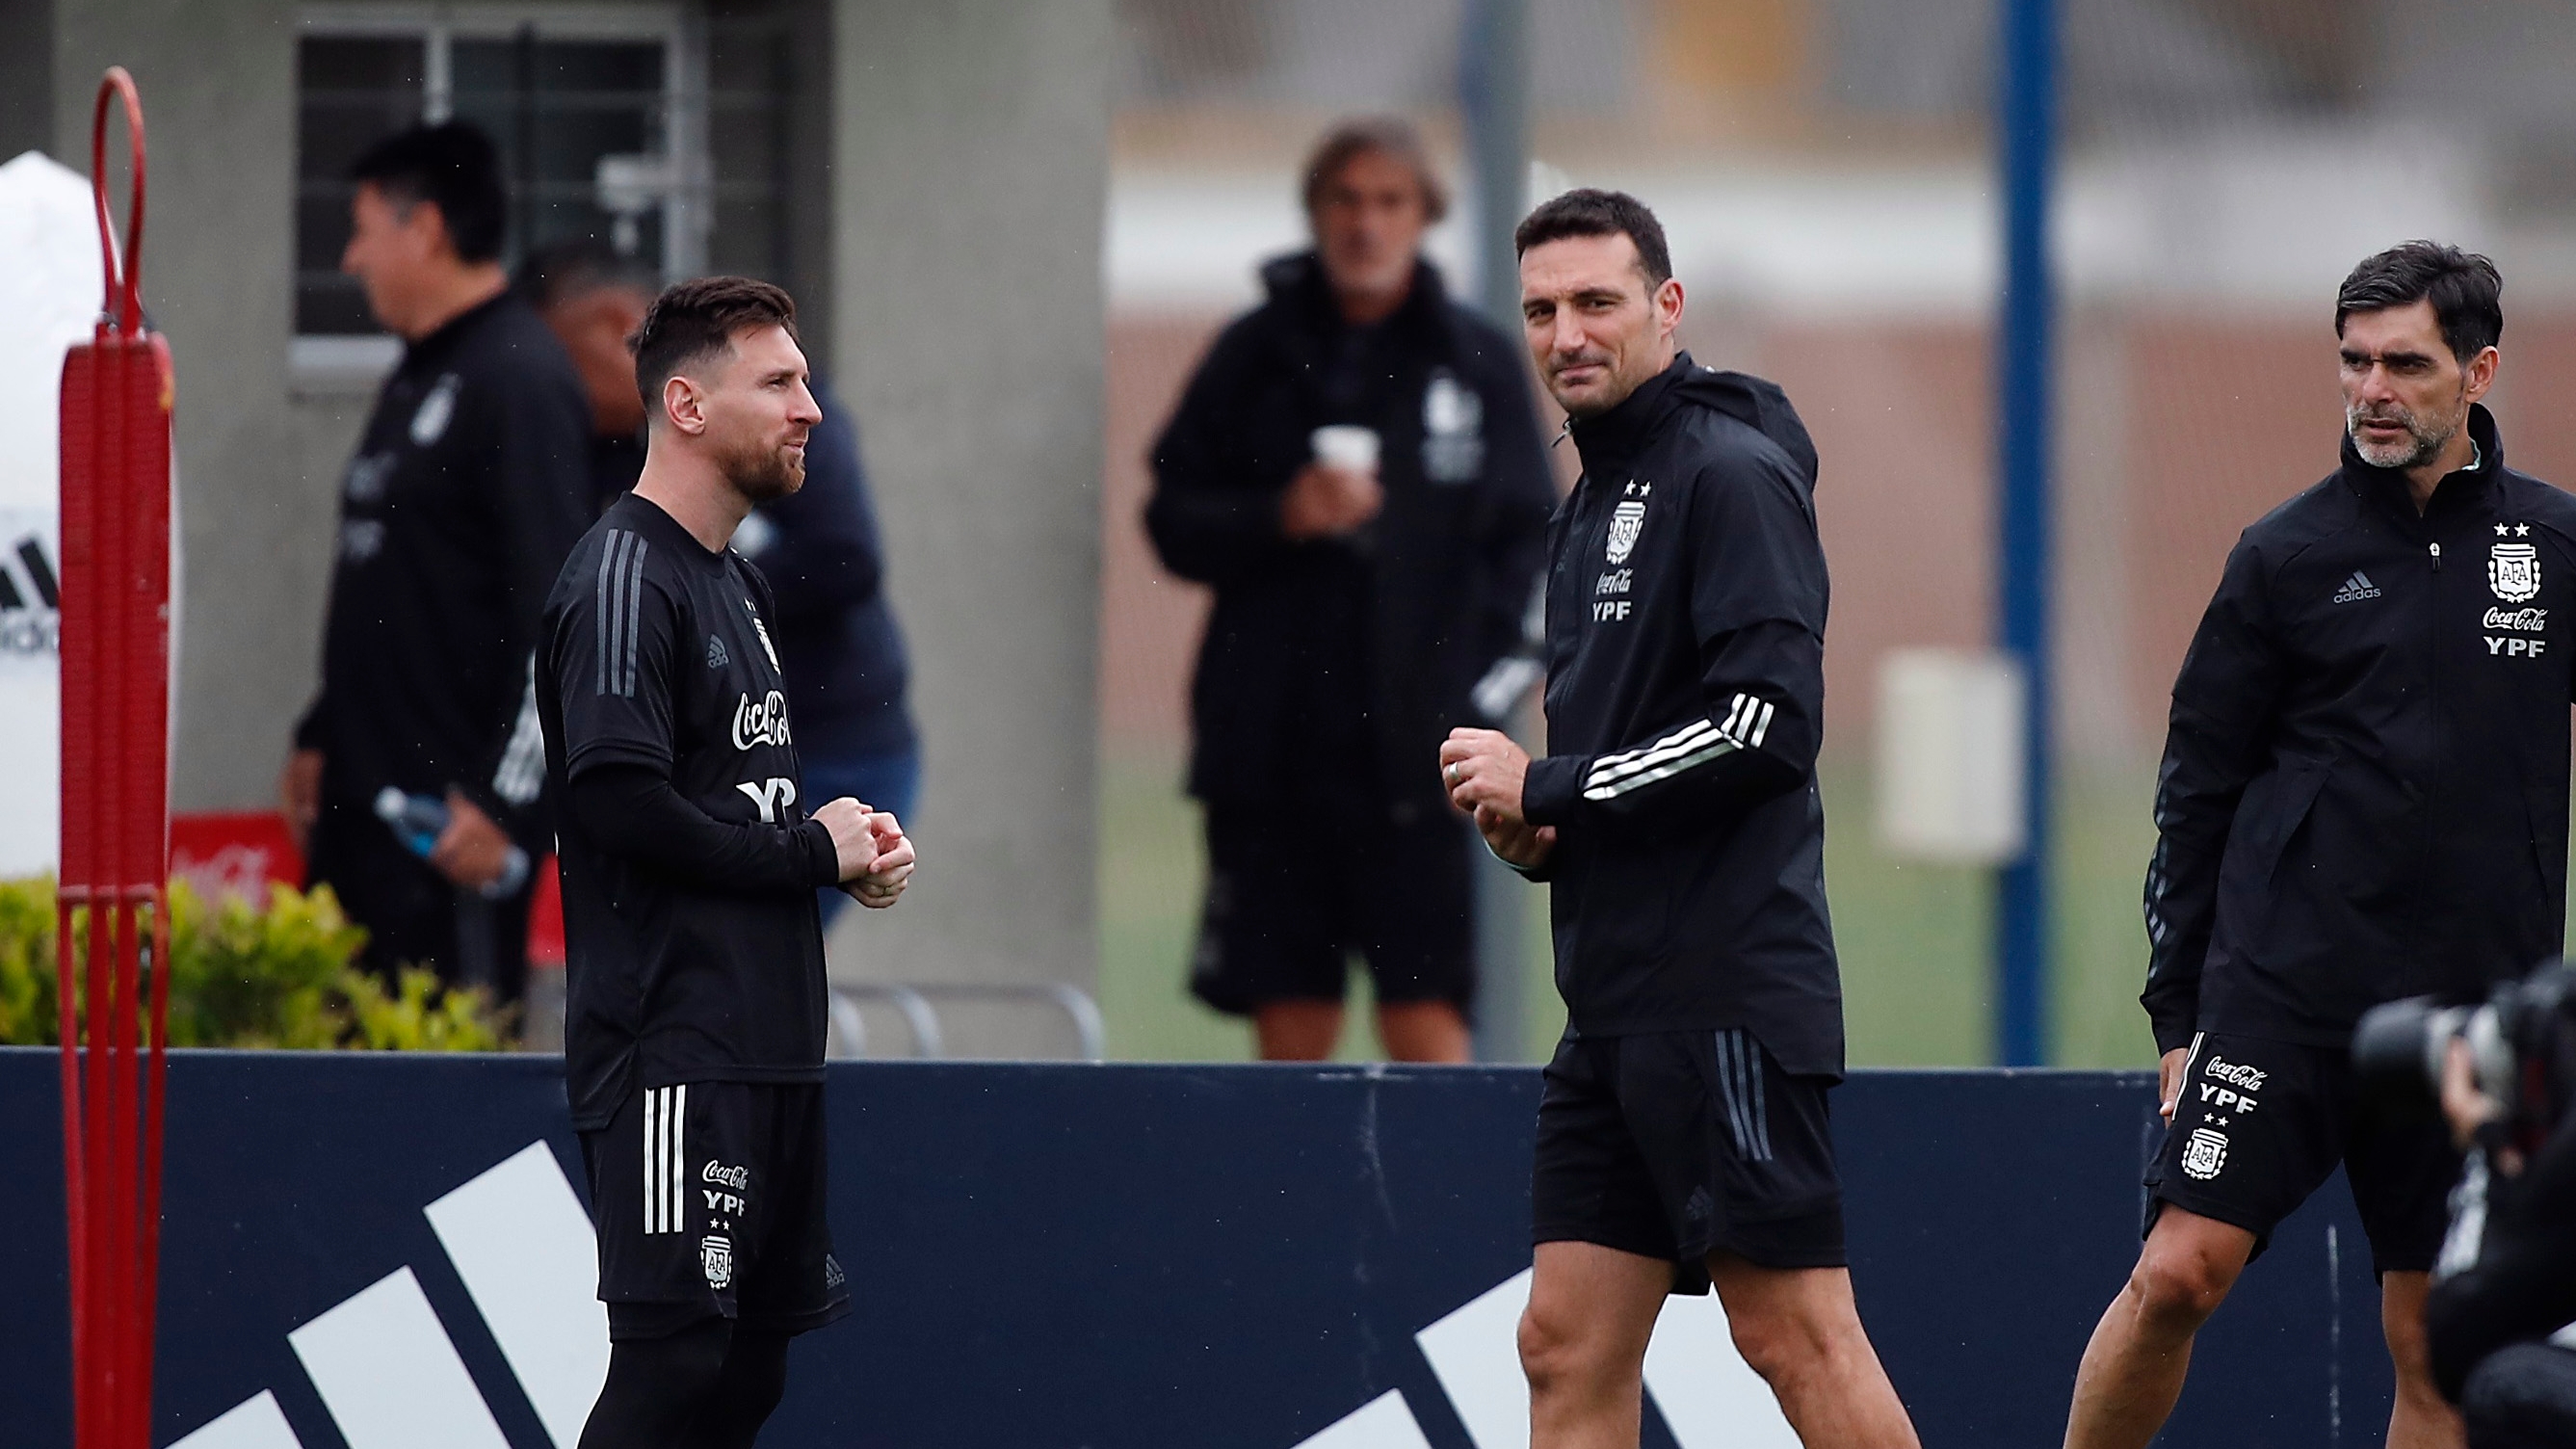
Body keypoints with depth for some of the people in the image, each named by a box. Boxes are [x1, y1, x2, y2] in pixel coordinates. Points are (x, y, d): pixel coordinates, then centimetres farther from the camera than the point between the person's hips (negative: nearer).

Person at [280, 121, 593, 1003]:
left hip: (454, 813, -10)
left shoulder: (521, 381, -12)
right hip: (361, 799, 10)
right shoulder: (416, 380, 19)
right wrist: (320, 740, 23)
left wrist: (503, 801, -21)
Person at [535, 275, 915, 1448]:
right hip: (673, 1054, -10)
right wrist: (814, 852, -12)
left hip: (765, 1041, 10)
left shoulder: (729, 585, 20)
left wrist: (853, 849, 7)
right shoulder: (623, 581, -12)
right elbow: (624, 809, -22)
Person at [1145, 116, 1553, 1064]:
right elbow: (1174, 521, 7)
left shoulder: (1477, 362, 6)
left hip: (1416, 743, -1)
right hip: (1272, 730, 1)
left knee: (1425, 1020, -9)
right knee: (1291, 1023, 2)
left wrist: (1486, 676, -5)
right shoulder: (1257, 354, 6)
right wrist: (1280, 516, -11)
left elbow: (1528, 535, 8)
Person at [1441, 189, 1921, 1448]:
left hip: (1727, 985, -10)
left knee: (1795, 1332, -9)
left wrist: (1548, 789, -13)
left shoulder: (1731, 474, -9)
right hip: (1617, 1000, 10)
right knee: (1570, 1348, 6)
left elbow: (1771, 723, -20)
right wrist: (1537, 832, 7)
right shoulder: (1592, 508, 20)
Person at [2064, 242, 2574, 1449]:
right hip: (2281, 985, -1)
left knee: (2434, 1345, 1)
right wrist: (2178, 1010, 3)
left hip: (2473, 1009, 2)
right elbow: (2196, 793, 6)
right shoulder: (2287, 557, 3)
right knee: (2178, 1271, -12)